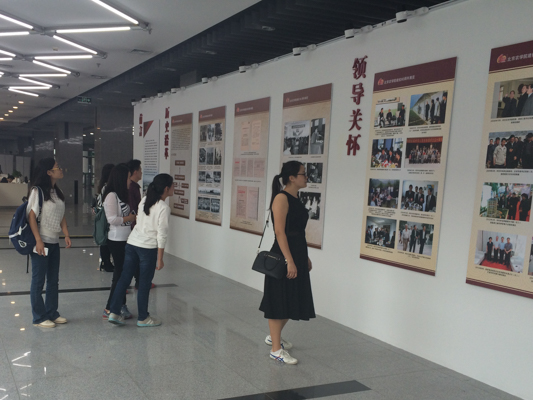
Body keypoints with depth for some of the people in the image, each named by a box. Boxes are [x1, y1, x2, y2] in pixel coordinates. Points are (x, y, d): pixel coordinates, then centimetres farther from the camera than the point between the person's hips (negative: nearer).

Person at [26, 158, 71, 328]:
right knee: (38, 281, 2)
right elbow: (31, 216, -15)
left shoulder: (58, 192, 11)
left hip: (54, 242, 8)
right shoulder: (37, 191, -12)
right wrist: (38, 241, -19)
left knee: (53, 280, 13)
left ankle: (52, 313, 25)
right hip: (41, 242, -8)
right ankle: (39, 317, 12)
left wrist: (66, 234, 3)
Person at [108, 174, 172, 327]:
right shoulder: (164, 208, -14)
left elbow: (138, 220, 10)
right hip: (148, 247, -6)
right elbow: (161, 235, -14)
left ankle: (115, 312, 16)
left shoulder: (144, 201, 7)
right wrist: (160, 259, -8)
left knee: (124, 278, 12)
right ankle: (143, 318, 18)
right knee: (144, 283, 5)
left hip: (132, 243, 7)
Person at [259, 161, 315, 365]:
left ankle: (274, 336, 37)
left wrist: (305, 257, 20)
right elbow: (280, 232, -20)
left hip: (298, 254, 10)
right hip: (283, 256, -9)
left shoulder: (295, 199, 13)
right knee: (279, 301, 1)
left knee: (293, 300, 18)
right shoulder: (281, 198, -14)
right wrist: (289, 261, -23)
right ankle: (276, 349, 12)